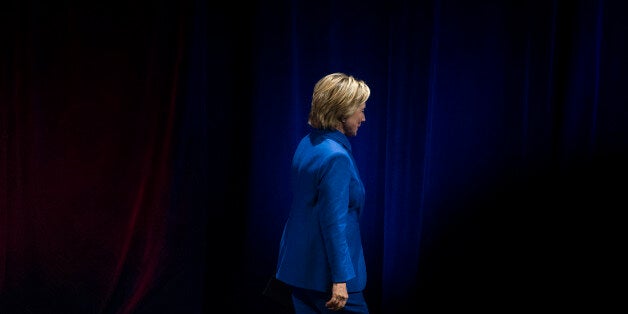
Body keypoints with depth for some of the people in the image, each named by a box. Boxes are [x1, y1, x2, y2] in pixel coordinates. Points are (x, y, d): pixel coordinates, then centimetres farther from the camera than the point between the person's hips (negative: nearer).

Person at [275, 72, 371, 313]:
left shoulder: (308, 144, 8)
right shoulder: (336, 158, -19)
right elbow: (333, 223, -22)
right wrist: (340, 279, -21)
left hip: (300, 265, 9)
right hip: (324, 273, -9)